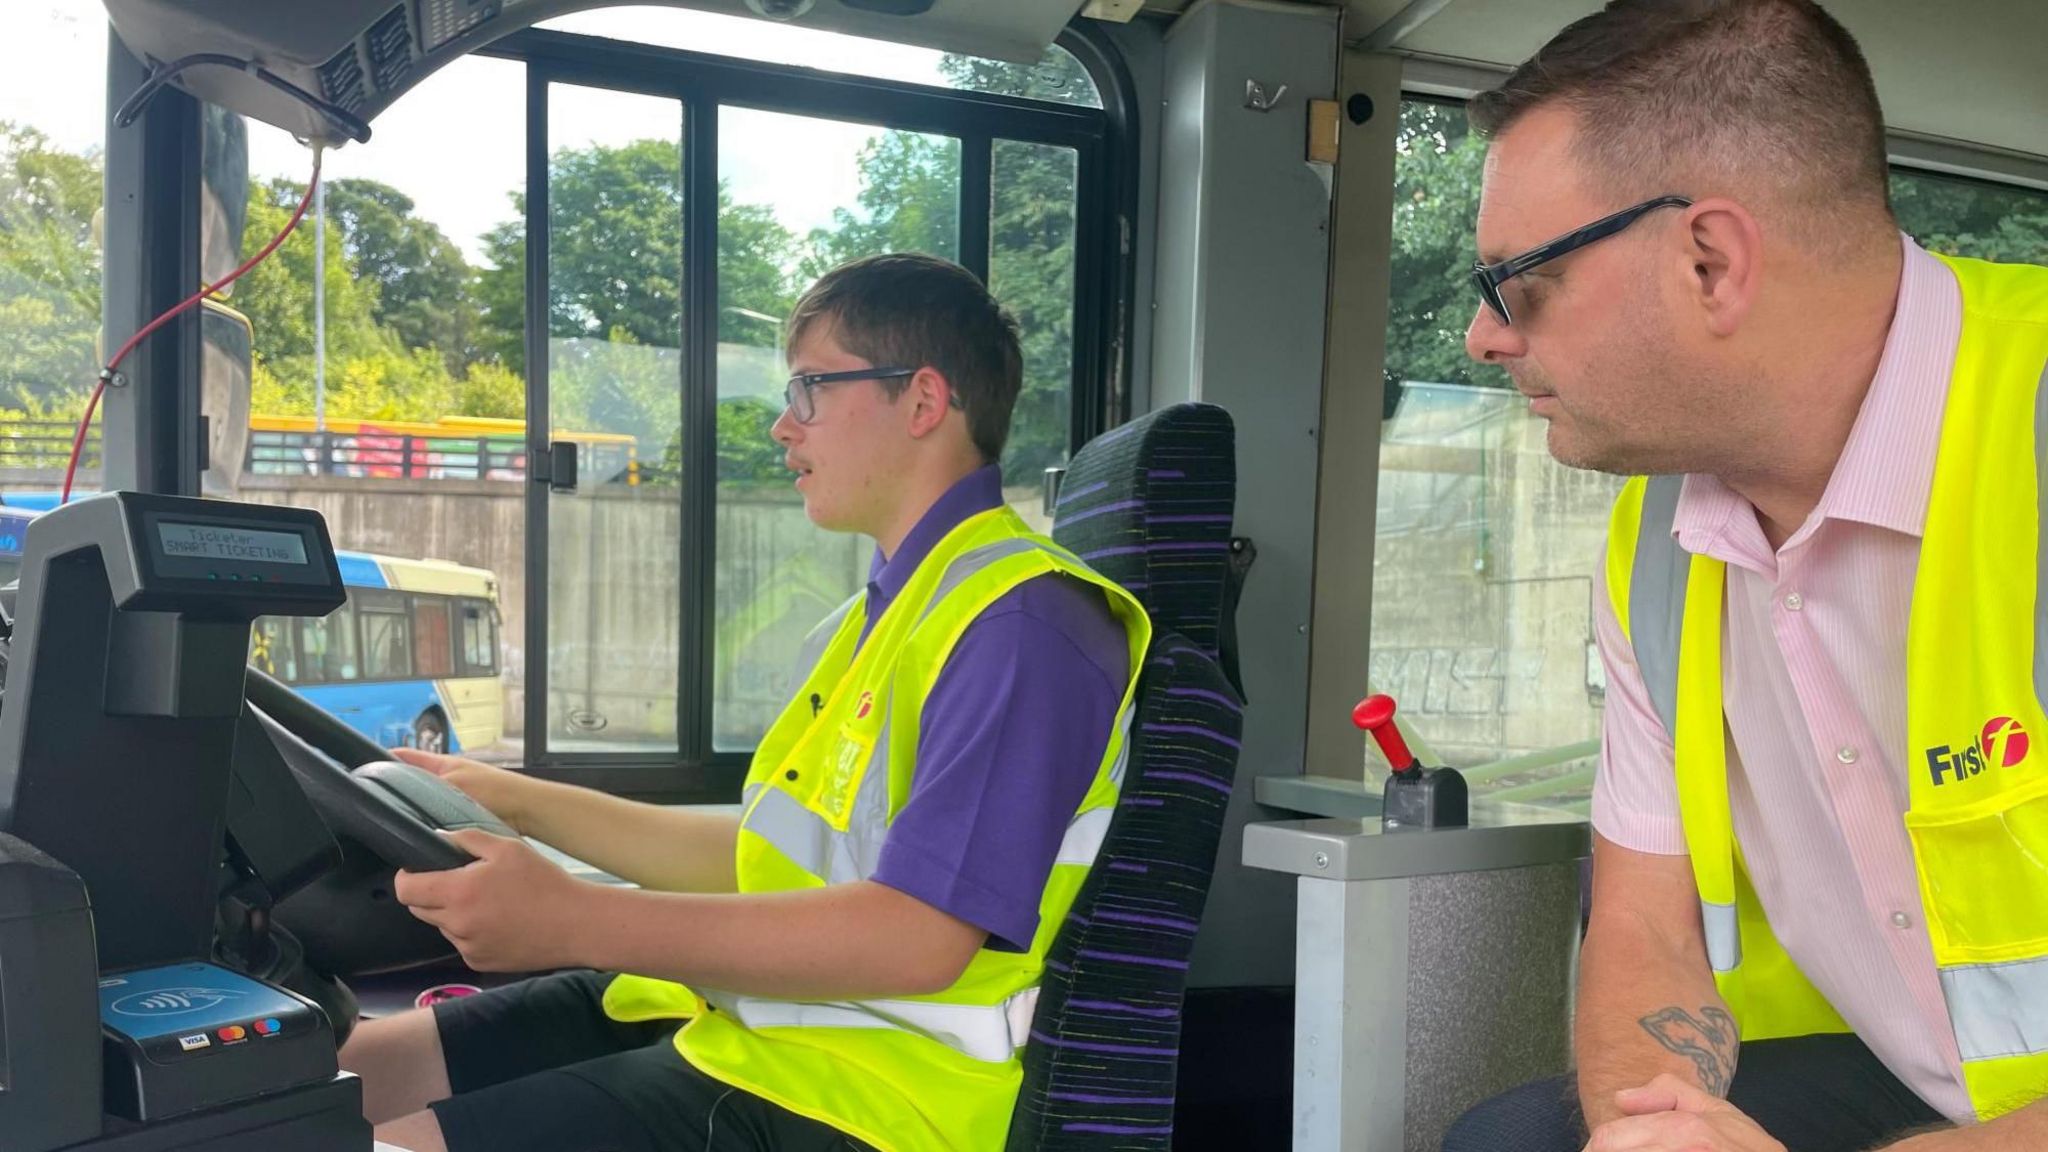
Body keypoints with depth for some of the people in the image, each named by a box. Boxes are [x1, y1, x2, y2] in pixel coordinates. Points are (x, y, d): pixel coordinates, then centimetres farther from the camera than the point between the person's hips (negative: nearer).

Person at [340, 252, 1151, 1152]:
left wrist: (573, 921, -28)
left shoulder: (1018, 626, -17)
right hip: (734, 1010, 10)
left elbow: (920, 934, -27)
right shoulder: (876, 617, 17)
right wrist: (520, 803, 16)